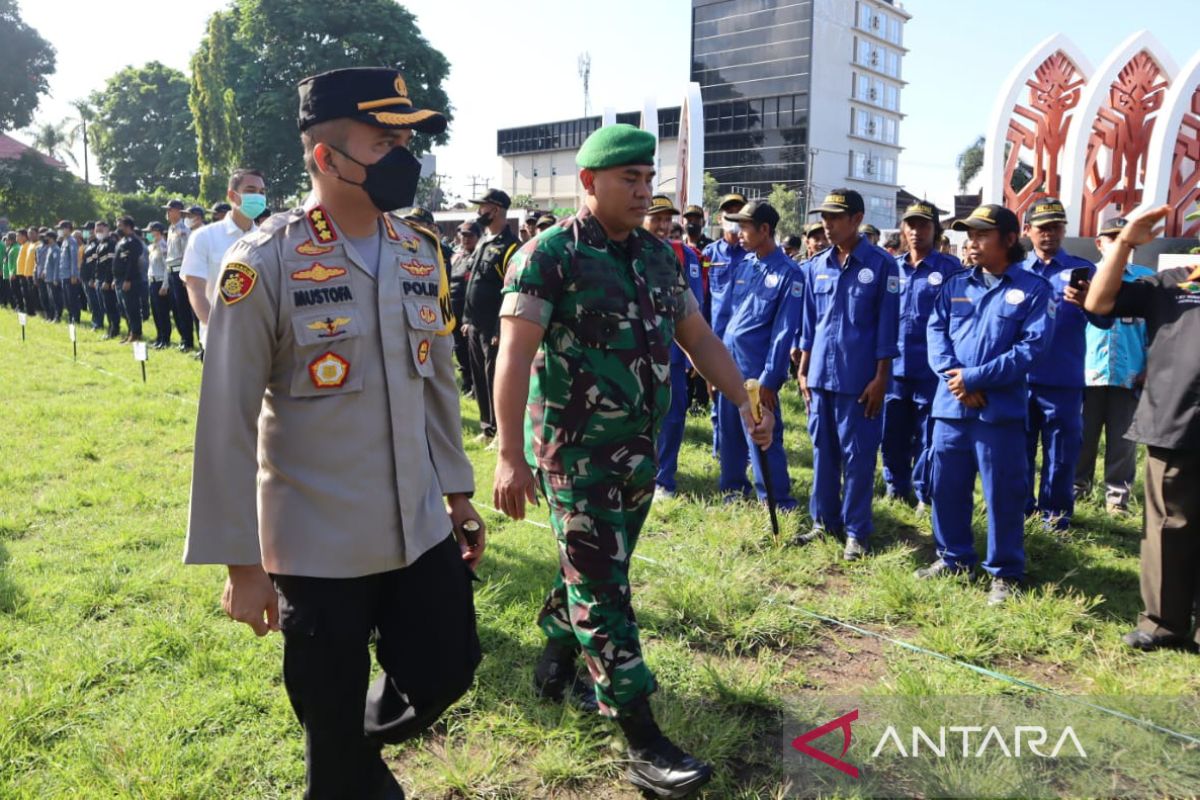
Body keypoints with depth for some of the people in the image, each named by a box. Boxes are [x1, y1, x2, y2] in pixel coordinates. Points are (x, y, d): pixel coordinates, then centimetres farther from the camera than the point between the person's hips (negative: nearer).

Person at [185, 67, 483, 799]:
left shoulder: (421, 251, 3)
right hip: (318, 548, -5)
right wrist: (241, 560, -11)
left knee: (445, 672, 16)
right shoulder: (264, 263, -14)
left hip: (422, 530, 5)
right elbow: (227, 422, -12)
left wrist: (458, 492, 13)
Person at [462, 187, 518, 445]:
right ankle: (488, 427, 25)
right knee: (479, 378, 14)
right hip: (475, 326, 9)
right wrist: (467, 318, 16)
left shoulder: (510, 246, -13)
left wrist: (500, 330, -19)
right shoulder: (483, 242, 14)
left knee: (495, 380, -3)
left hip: (493, 329, -9)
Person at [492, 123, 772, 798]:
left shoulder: (659, 255, 8)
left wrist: (746, 401, 7)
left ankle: (558, 655, 44)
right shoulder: (549, 254, -12)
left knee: (601, 569, 18)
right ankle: (643, 742, 6)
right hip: (575, 448, -6)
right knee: (602, 585, -1)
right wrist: (511, 455, -26)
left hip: (640, 446, 7)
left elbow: (698, 337, 14)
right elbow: (515, 356, -19)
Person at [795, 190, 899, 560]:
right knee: (822, 451, 12)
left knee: (857, 456, 3)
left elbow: (887, 325, -6)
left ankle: (857, 531, 13)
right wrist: (803, 371, 11)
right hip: (820, 375, 5)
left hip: (859, 378, -5)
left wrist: (880, 378, -9)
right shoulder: (816, 266, 9)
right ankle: (824, 521, 24)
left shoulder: (881, 264, -5)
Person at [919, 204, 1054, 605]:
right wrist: (953, 377, -13)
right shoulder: (955, 284, 11)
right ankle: (954, 557, 30)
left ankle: (1005, 572, 18)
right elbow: (936, 332, 4)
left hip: (1001, 409, -4)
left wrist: (975, 377, -16)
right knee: (946, 486, 12)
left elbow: (1032, 346, -11)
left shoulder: (1033, 288, -2)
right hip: (951, 405, 4)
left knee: (1002, 493, 3)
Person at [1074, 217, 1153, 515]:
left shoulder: (1146, 278, 6)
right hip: (1088, 371, 0)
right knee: (1083, 434, 7)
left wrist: (1150, 367, -1)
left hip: (1129, 373, 0)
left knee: (1122, 438, 6)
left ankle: (1117, 492, 17)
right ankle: (1077, 483, 22)